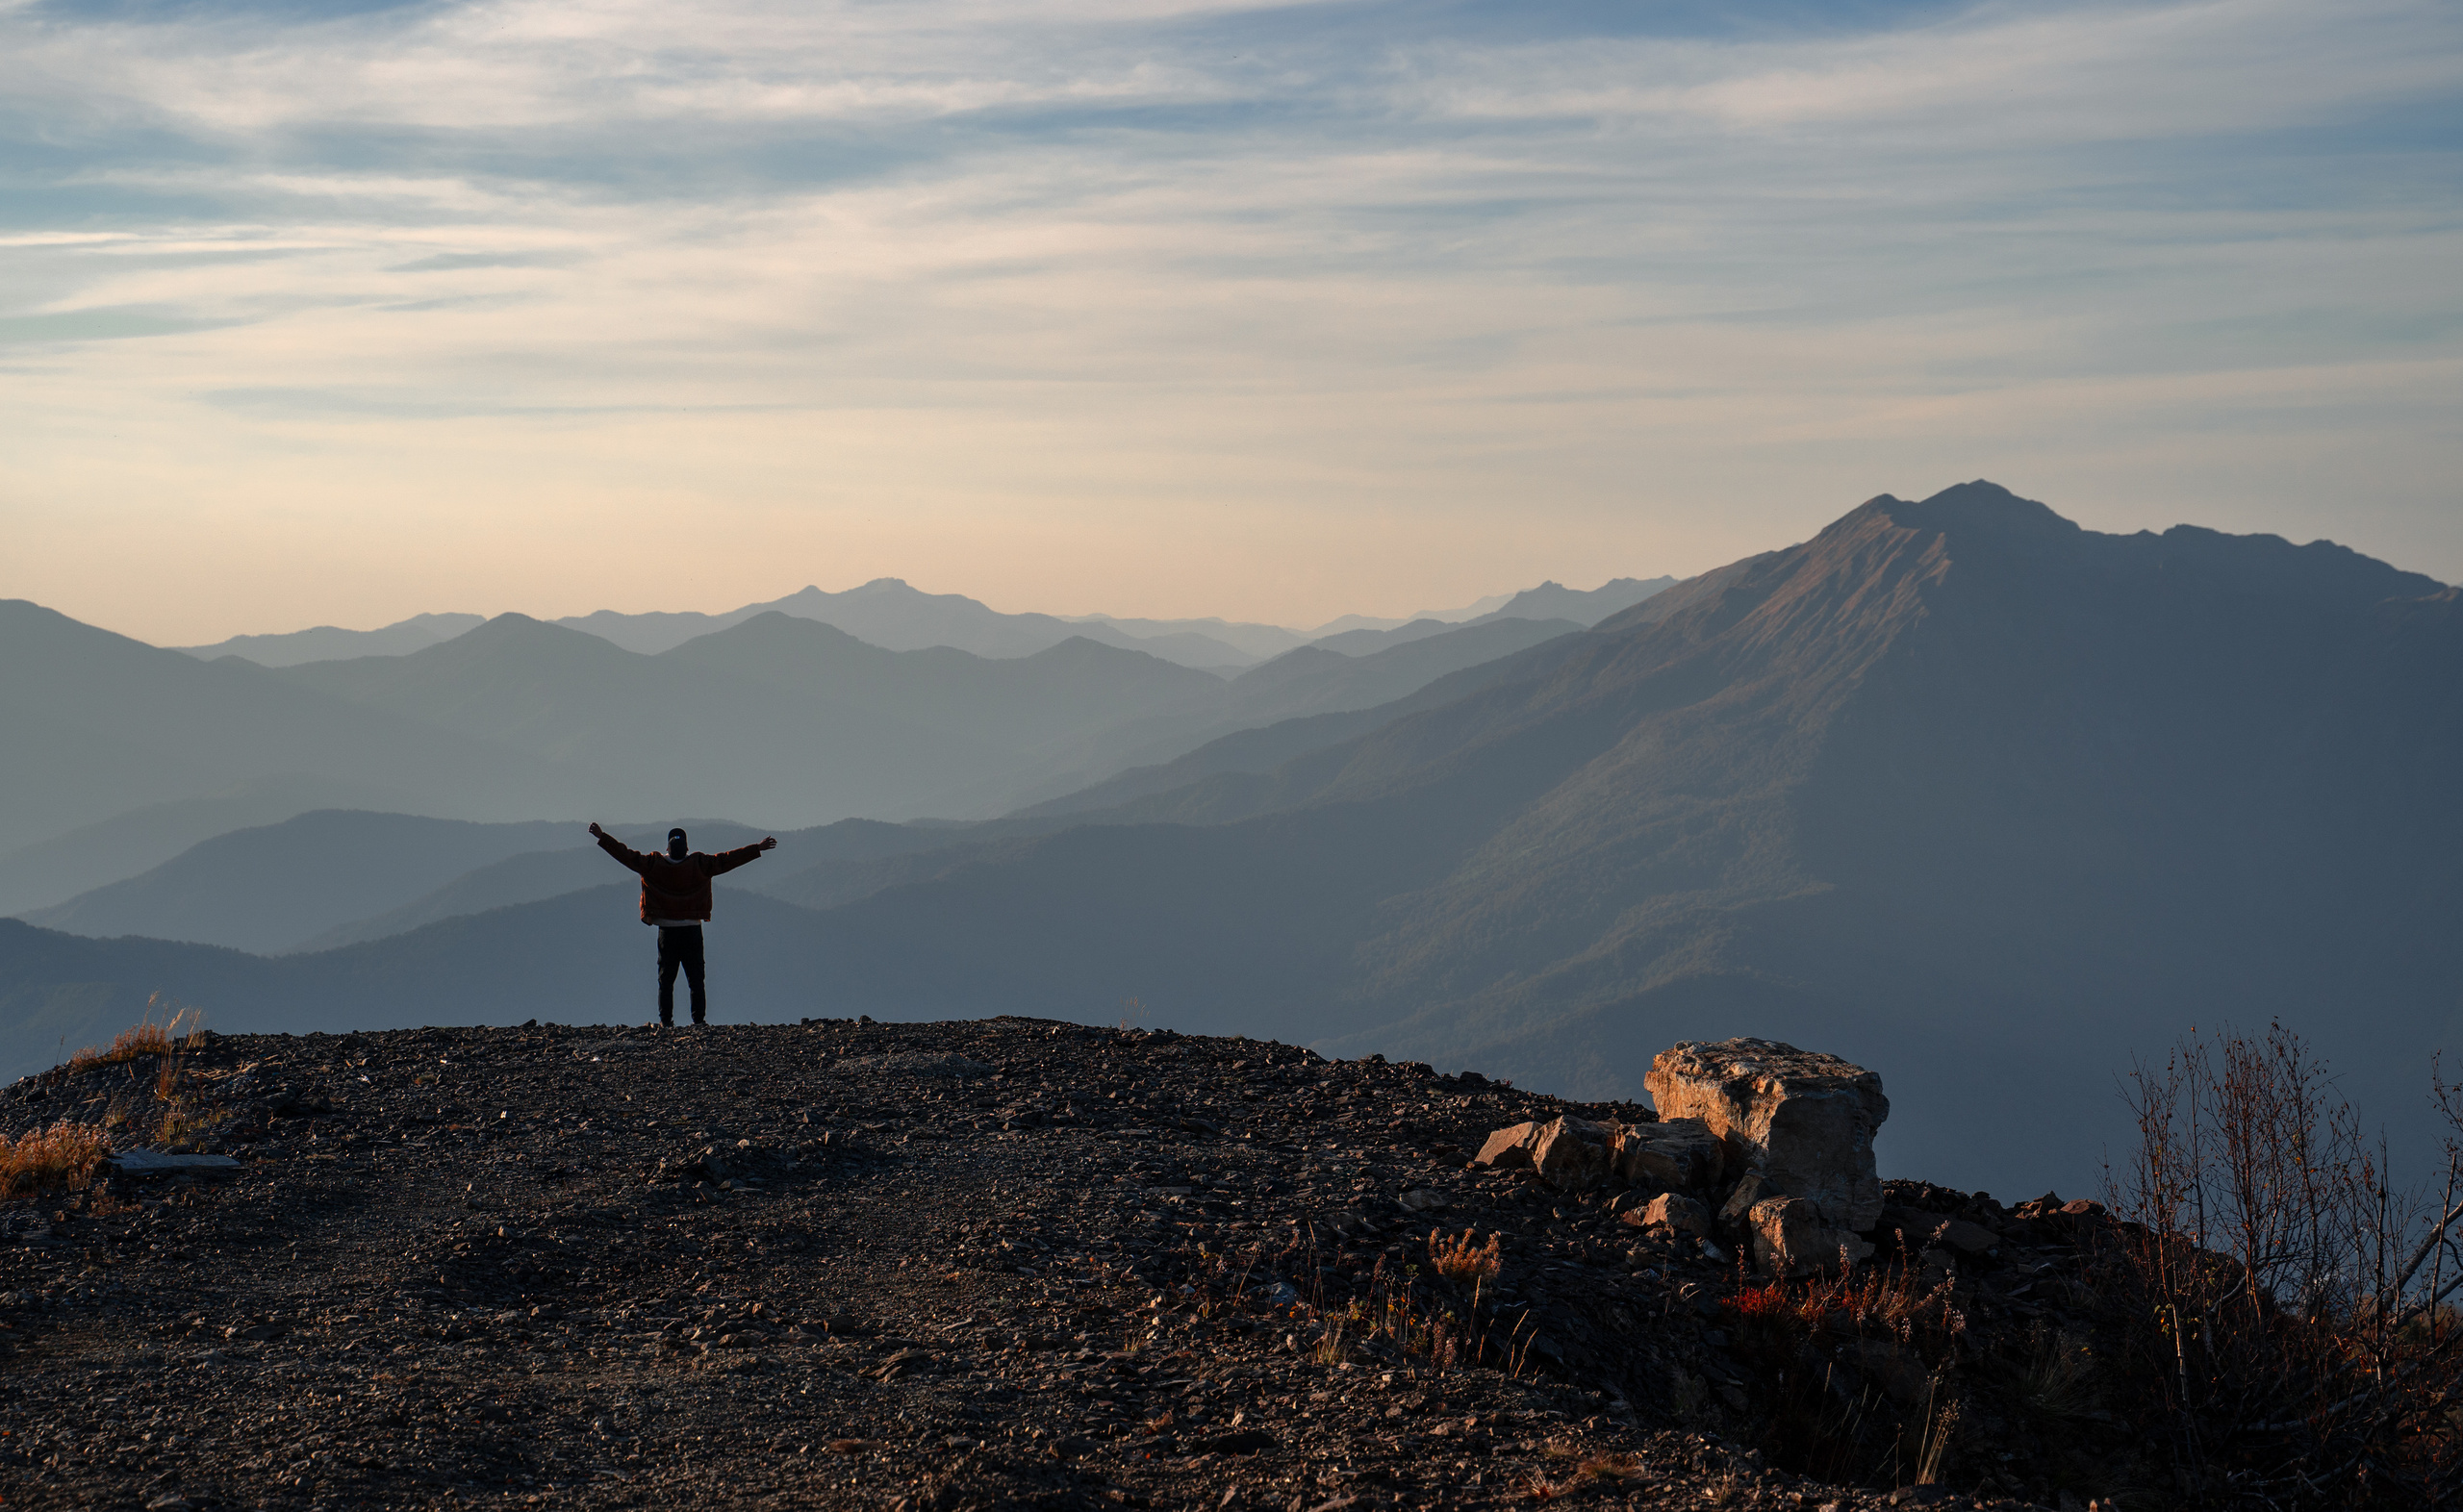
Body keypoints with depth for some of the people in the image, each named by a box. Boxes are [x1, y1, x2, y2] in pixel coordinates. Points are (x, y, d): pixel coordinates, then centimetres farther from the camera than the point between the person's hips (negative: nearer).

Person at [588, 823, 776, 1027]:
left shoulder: (653, 864, -4)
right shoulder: (699, 864, -5)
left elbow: (626, 855, 0)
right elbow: (726, 860, -4)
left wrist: (601, 837, 9)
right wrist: (758, 849, 2)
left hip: (667, 932, 0)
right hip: (692, 931, 0)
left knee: (666, 980, 6)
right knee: (696, 980, 5)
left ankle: (666, 1021, 1)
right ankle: (699, 1020, 1)